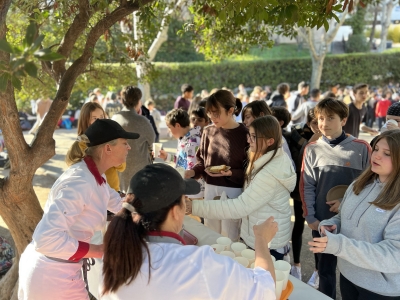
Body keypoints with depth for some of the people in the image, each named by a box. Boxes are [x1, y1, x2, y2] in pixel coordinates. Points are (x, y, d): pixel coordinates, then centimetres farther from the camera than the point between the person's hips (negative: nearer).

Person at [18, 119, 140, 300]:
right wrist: (98, 251, -25)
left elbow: (119, 205, 13)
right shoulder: (80, 183, -29)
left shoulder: (93, 177, 1)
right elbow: (46, 239, -34)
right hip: (54, 275, -8)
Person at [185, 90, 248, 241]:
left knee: (229, 238, 8)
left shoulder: (244, 134, -11)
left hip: (233, 192, -4)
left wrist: (230, 173, -23)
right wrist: (193, 172, -8)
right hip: (210, 189, 5)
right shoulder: (209, 131, 2)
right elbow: (202, 161, 11)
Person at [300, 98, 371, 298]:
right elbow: (306, 186, 1)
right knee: (325, 268, 14)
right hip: (322, 220, 2)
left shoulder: (361, 148, -6)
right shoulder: (312, 149, 0)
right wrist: (309, 217, -3)